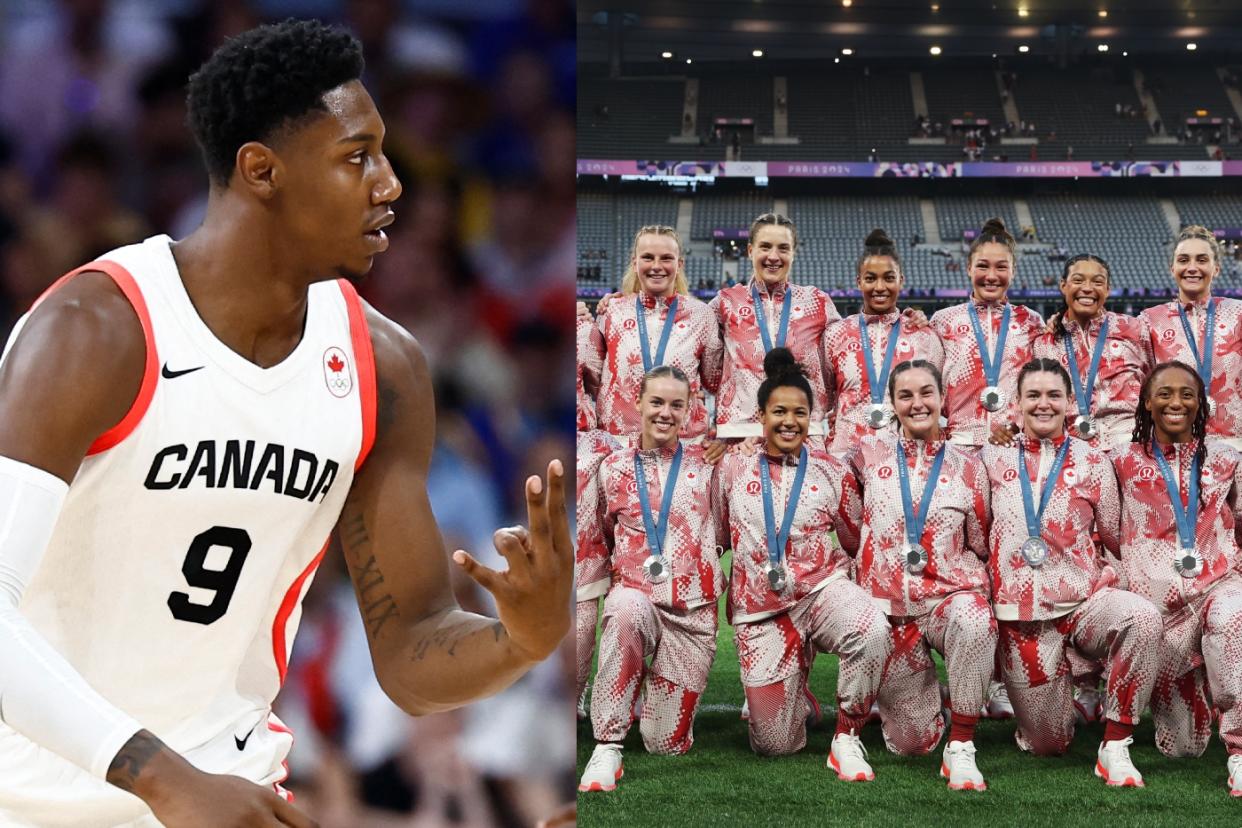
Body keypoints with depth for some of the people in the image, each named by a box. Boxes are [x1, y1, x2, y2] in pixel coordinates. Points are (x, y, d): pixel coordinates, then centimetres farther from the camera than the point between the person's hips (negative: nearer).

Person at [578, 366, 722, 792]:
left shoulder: (704, 466, 4)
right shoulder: (612, 469, 5)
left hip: (693, 610, 1)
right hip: (635, 592, -1)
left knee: (668, 744, -2)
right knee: (627, 610, -41)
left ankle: (662, 693, 36)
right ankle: (607, 749, -34)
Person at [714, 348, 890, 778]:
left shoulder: (830, 471, 4)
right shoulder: (732, 467, 5)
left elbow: (857, 540, 12)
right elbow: (717, 537, 15)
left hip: (822, 588, 0)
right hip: (760, 609, 1)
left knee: (872, 631, -38)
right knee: (775, 744, -3)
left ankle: (847, 739, -17)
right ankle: (794, 698, 35)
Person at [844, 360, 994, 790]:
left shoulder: (968, 468, 5)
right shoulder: (868, 453, 6)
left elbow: (981, 546, 11)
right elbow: (849, 526, 18)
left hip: (950, 593, -1)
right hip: (887, 605, 1)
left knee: (975, 623, -40)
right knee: (912, 743, 0)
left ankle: (961, 748, -27)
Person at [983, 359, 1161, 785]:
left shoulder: (1093, 463, 5)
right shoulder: (993, 458, 6)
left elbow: (1118, 539, 9)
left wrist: (1108, 573, -5)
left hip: (1085, 601, -1)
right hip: (1021, 613, 1)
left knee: (1142, 617, -36)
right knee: (1046, 743, 1)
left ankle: (1115, 747, -24)